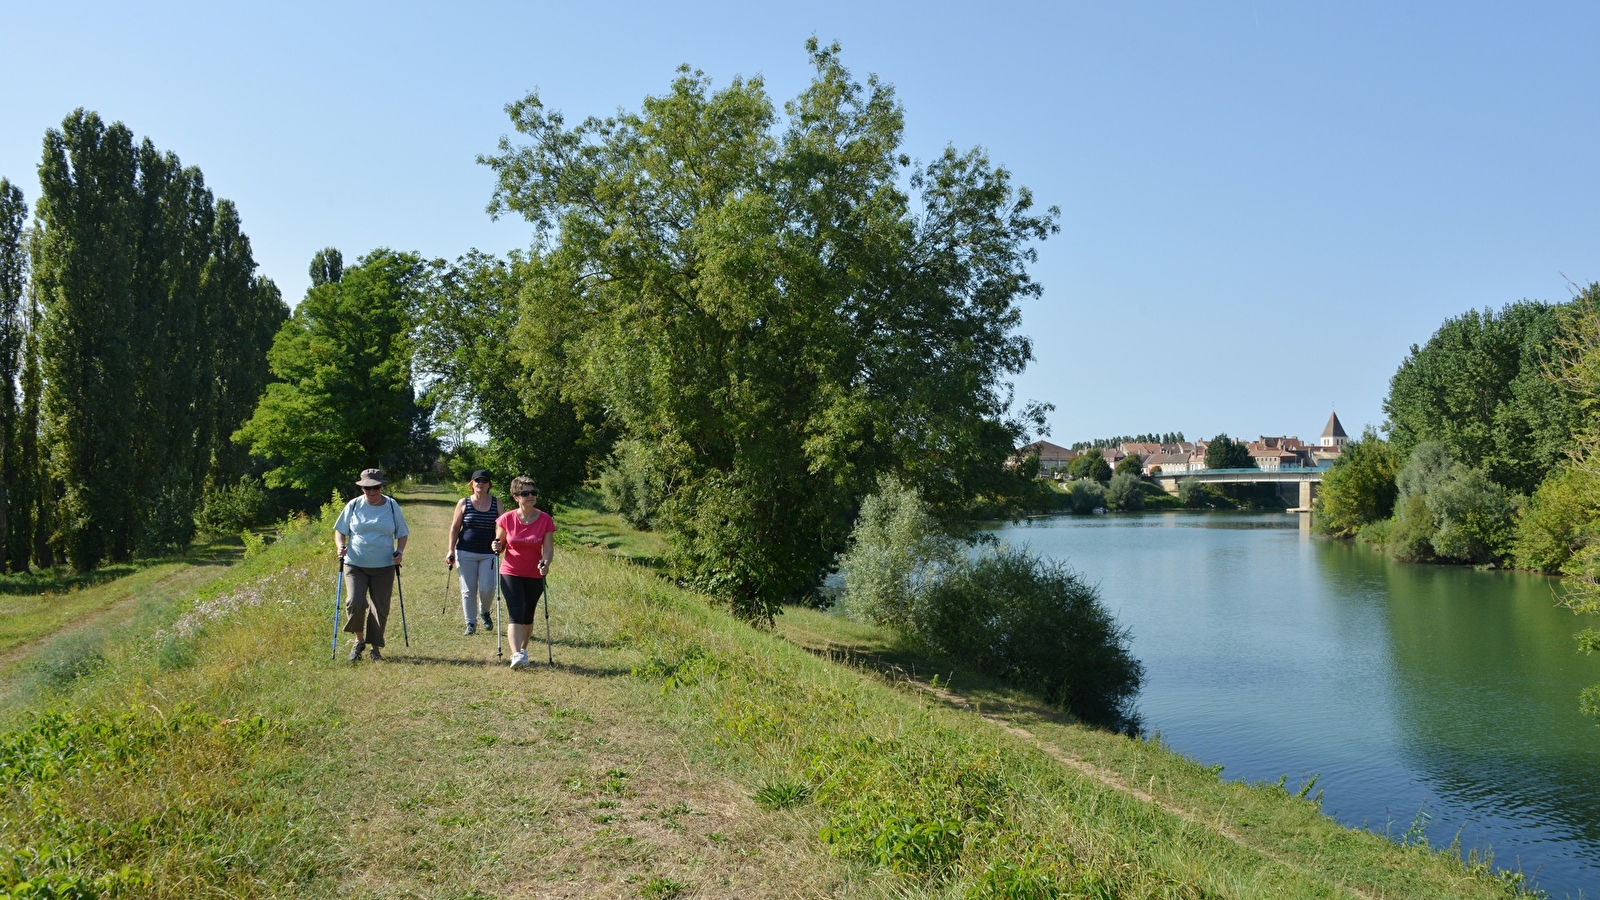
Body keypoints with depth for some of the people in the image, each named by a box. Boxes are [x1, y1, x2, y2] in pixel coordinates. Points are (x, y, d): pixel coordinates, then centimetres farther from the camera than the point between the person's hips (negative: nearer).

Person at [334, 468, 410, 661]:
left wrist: (399, 551, -6)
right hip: (355, 565, -1)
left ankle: (376, 647, 20)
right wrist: (340, 546, -10)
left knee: (380, 608, 4)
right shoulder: (353, 506, 1)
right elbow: (340, 530, 10)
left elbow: (402, 533, 11)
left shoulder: (392, 506, 3)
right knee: (355, 603, -15)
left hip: (384, 567, 1)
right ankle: (359, 639, 9)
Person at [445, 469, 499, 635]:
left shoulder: (496, 503, 4)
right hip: (466, 553, 0)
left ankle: (485, 612, 24)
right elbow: (455, 528, 7)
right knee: (468, 590, 3)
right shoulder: (464, 503, 3)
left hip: (488, 553, 0)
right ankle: (470, 623, 16)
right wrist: (451, 550, 1)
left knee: (487, 588, -7)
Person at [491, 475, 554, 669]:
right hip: (511, 573, -1)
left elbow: (548, 548, -6)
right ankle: (516, 654, -22)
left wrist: (545, 563, -26)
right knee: (515, 613, -15)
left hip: (535, 575, 2)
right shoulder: (506, 519, -6)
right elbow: (500, 546, 5)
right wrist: (497, 547, -18)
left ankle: (523, 649, 34)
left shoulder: (545, 520, -6)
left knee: (528, 616, 14)